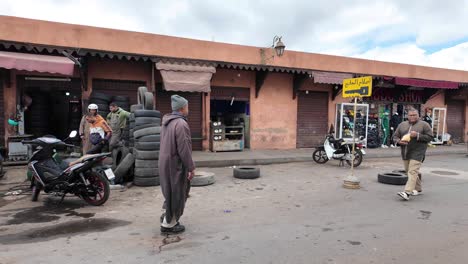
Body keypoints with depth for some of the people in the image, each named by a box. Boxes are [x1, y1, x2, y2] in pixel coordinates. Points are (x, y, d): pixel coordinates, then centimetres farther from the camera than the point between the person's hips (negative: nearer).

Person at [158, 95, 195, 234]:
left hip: (165, 163, 9)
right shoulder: (181, 123, -20)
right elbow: (184, 149, -23)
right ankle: (168, 224, 16)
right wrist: (191, 167, -16)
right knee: (176, 194, 5)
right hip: (176, 165, -9)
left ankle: (167, 216, 31)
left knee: (172, 192, 23)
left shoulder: (166, 122, 9)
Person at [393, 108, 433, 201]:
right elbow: (395, 136, 13)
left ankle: (407, 192, -21)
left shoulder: (424, 125, 1)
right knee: (409, 171, 14)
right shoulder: (402, 125, 13)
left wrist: (418, 135, -17)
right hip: (405, 153, 6)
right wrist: (399, 141, -8)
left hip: (417, 153, -6)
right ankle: (418, 189, 32)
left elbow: (430, 137, -4)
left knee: (412, 172, -14)